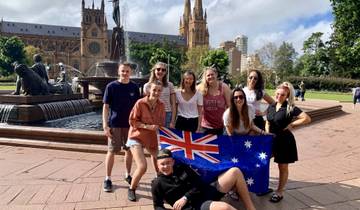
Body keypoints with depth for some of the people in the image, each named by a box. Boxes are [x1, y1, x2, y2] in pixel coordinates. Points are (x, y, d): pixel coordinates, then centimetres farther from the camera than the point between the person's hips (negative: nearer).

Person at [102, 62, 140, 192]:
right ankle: (108, 179, 14)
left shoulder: (134, 87, 3)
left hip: (130, 124, 3)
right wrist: (105, 125, -10)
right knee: (111, 151, 2)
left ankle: (128, 175, 28)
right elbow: (105, 107, -4)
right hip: (114, 124, -2)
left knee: (129, 150, 11)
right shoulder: (111, 86, -4)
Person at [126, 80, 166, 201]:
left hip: (152, 138, 6)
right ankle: (131, 189, 10)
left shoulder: (161, 105, -2)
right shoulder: (140, 103, -17)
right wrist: (147, 126, -22)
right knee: (142, 166, -17)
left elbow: (161, 123, 9)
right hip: (136, 137, -5)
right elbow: (132, 121, -14)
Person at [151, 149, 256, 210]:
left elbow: (199, 185, 5)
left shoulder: (182, 168, 10)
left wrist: (185, 198, -11)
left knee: (235, 172, -8)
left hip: (206, 192, 6)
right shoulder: (157, 184, 0)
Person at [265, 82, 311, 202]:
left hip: (284, 140, -5)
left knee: (283, 167, 9)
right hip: (272, 139, 5)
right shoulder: (271, 107, 5)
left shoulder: (290, 108, -12)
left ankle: (279, 192, 22)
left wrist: (292, 124, -16)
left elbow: (307, 119, -19)